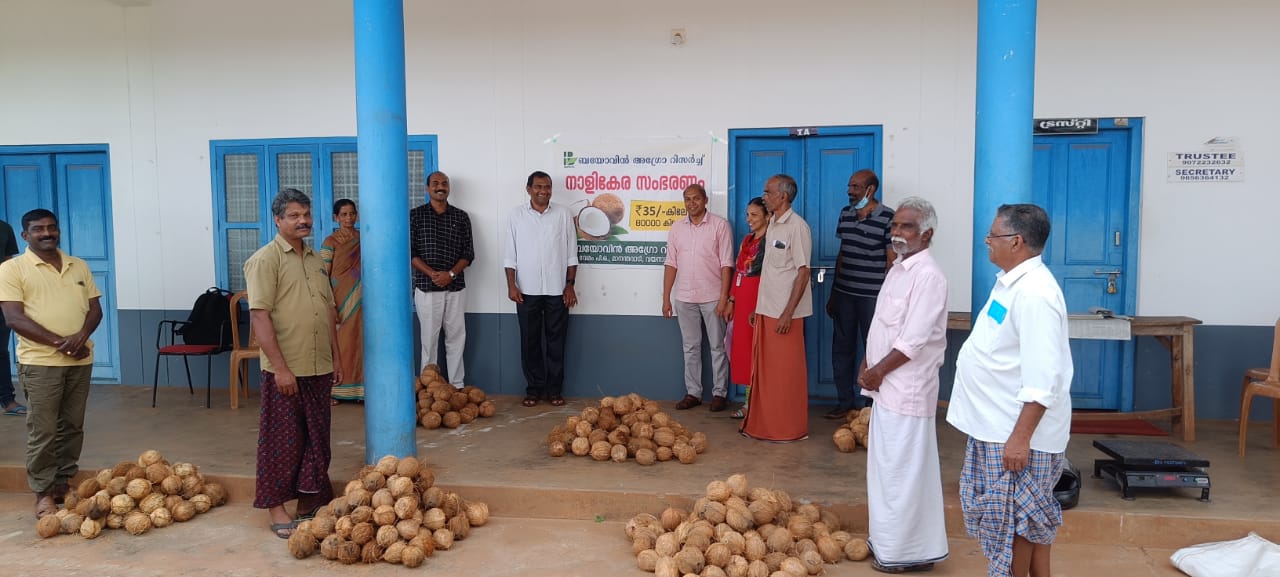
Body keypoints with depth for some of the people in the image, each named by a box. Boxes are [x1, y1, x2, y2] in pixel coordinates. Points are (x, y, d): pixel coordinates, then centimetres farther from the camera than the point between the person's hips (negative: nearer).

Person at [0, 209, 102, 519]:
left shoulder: (79, 266, 11)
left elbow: (95, 308, 9)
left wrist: (81, 336, -12)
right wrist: (60, 342, -17)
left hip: (80, 360, 4)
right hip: (40, 362, -4)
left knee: (72, 426, 10)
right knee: (43, 431, -1)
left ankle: (64, 482, 23)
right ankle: (43, 492, 8)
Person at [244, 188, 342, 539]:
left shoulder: (315, 260, 13)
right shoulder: (265, 259, -9)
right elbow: (259, 316, -16)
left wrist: (336, 356, 13)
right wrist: (280, 368, -20)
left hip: (319, 368, 7)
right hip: (285, 369, -7)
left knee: (316, 439, 12)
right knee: (283, 441, 1)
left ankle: (308, 502, 25)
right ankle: (277, 510, 12)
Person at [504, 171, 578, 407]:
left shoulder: (563, 214, 2)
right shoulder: (517, 214, 2)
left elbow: (571, 254, 3)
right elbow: (510, 254, 2)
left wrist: (570, 285, -2)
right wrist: (511, 285, -6)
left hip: (557, 290, 0)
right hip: (527, 290, 0)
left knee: (556, 341, 5)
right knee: (530, 341, 6)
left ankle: (554, 390, 15)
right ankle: (533, 389, 16)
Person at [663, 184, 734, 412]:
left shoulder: (719, 225, -4)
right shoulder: (676, 228, 8)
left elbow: (726, 263, -7)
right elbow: (670, 264, 9)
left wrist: (724, 297, -12)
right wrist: (666, 298, 5)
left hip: (712, 297, -4)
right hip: (684, 298, 4)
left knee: (717, 347, 3)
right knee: (690, 347, 9)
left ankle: (719, 393, 11)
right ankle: (693, 393, 17)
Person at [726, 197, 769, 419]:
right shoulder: (747, 240, 15)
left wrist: (758, 308, -20)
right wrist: (732, 301, 17)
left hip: (758, 301, -9)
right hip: (742, 301, 9)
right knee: (742, 349, 12)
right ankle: (750, 402, 21)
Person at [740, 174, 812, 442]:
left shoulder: (797, 226, -13)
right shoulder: (773, 225, 13)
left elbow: (803, 272, -15)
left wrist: (788, 313, -19)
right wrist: (758, 308, 16)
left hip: (785, 313, -8)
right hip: (766, 310, 8)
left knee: (786, 372, 0)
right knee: (764, 370, 13)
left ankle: (790, 428, 11)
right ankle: (764, 423, 23)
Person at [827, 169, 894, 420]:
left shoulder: (888, 218, -10)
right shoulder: (846, 213, 9)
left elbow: (892, 262, -8)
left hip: (872, 296, -6)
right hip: (844, 293, 6)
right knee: (842, 347, 11)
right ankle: (845, 402, 22)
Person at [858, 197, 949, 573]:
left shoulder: (928, 276, -18)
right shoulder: (899, 269, 12)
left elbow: (914, 341, -21)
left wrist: (877, 372, -12)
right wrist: (869, 365, 5)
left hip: (906, 389, -9)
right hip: (887, 386, 9)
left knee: (904, 470, -1)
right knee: (887, 467, 17)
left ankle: (909, 552, 11)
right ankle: (887, 541, 30)